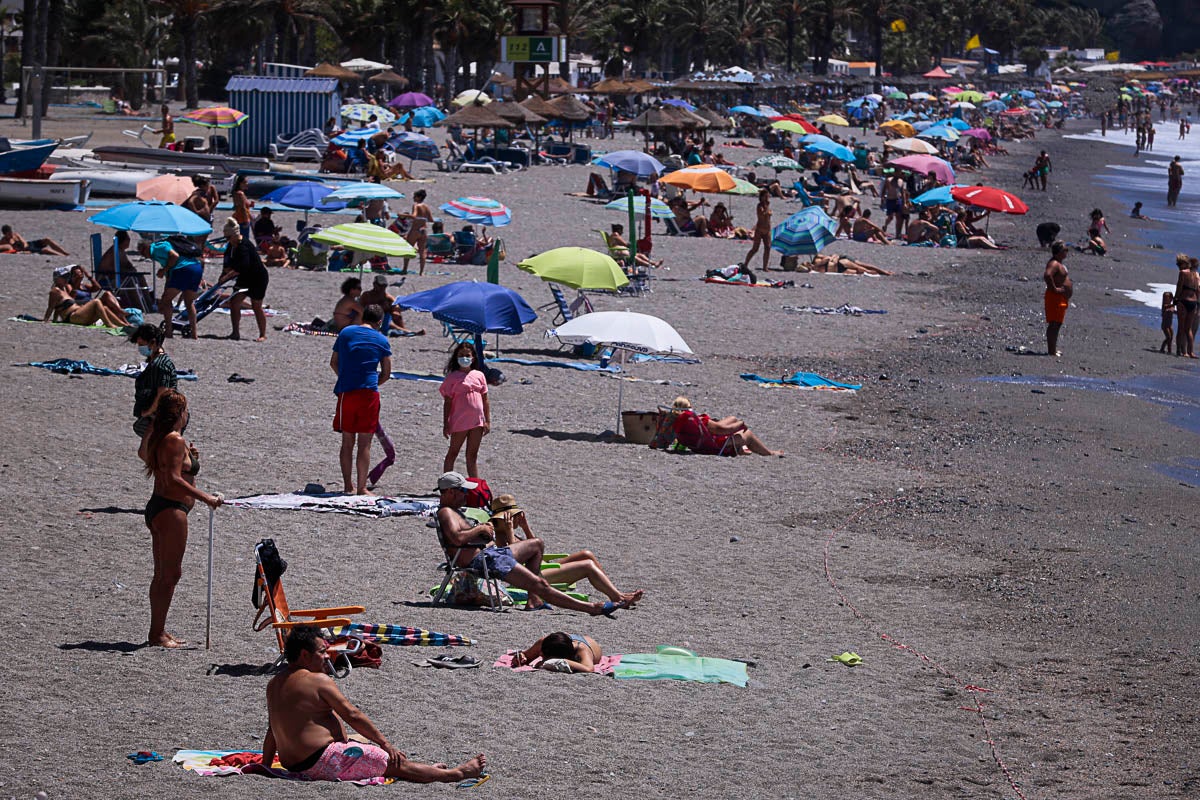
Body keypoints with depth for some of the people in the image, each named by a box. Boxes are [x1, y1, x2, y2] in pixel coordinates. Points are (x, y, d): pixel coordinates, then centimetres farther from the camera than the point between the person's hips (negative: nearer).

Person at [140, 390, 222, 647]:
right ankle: (158, 634, -7)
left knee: (162, 574, 15)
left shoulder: (157, 437, 13)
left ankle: (158, 631, 20)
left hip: (156, 509, 10)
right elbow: (173, 479, -22)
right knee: (171, 573, -7)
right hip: (172, 510, -10)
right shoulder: (175, 440, -15)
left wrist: (188, 456, 16)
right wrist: (205, 498, -22)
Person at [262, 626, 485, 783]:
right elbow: (352, 715, -12)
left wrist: (265, 766, 26)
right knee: (396, 764, 2)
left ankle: (429, 771, 38)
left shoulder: (273, 685, 10)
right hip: (323, 760, -10)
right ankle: (455, 774, 12)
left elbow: (271, 732, 17)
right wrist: (385, 742, -5)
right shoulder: (318, 681, -15)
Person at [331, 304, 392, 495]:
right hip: (369, 393, -2)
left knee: (347, 442, 10)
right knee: (364, 444, 1)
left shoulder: (346, 332, 8)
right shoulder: (381, 340, 4)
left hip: (346, 392, 2)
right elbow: (386, 373, 6)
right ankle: (362, 488, 1)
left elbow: (333, 363, 13)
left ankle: (348, 486, 11)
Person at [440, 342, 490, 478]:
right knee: (453, 453, 5)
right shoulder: (453, 377, -4)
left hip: (477, 421, 4)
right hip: (459, 422, -4)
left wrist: (487, 421, 7)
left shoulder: (479, 376, 8)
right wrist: (446, 424, -7)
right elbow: (447, 402, -4)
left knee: (472, 456, 11)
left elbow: (485, 400, 11)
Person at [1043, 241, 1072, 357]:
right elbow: (1047, 275, -36)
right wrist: (1054, 288, -27)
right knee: (1054, 324, -10)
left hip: (1062, 298, 11)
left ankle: (1053, 350, 23)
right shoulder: (1054, 264, -17)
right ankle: (1051, 351, -12)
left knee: (1057, 325, 16)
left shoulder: (1059, 264, 17)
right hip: (1055, 298, -11)